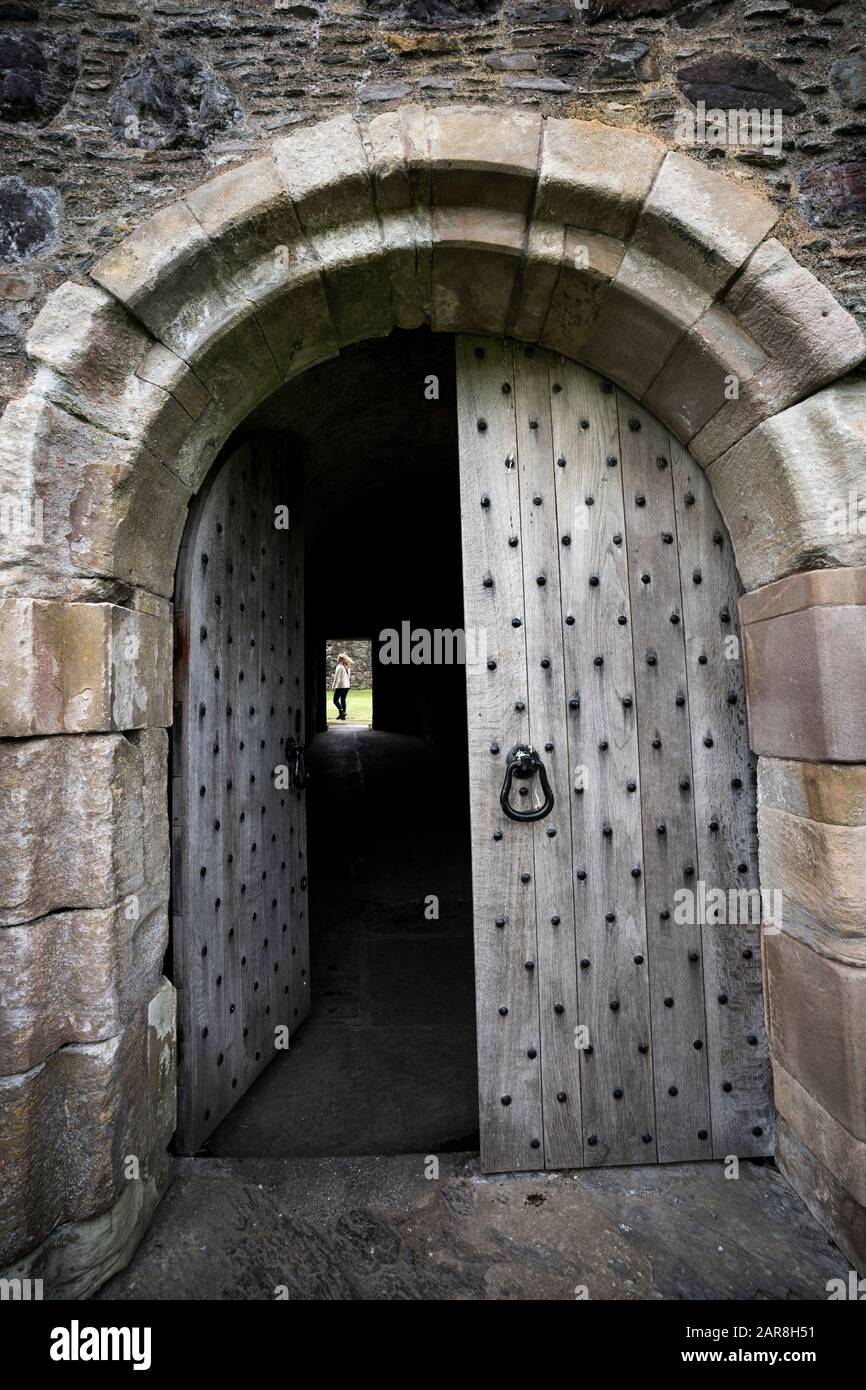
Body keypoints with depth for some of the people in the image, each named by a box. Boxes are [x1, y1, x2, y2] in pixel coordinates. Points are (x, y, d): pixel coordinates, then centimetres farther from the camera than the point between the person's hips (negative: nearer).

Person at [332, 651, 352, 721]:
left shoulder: (339, 667, -13)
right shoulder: (347, 667, 9)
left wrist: (334, 686, -10)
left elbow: (337, 678, -13)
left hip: (340, 686, -7)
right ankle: (343, 714, 14)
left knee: (336, 700, -2)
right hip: (347, 686, 7)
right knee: (343, 700, 13)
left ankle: (341, 711, -20)